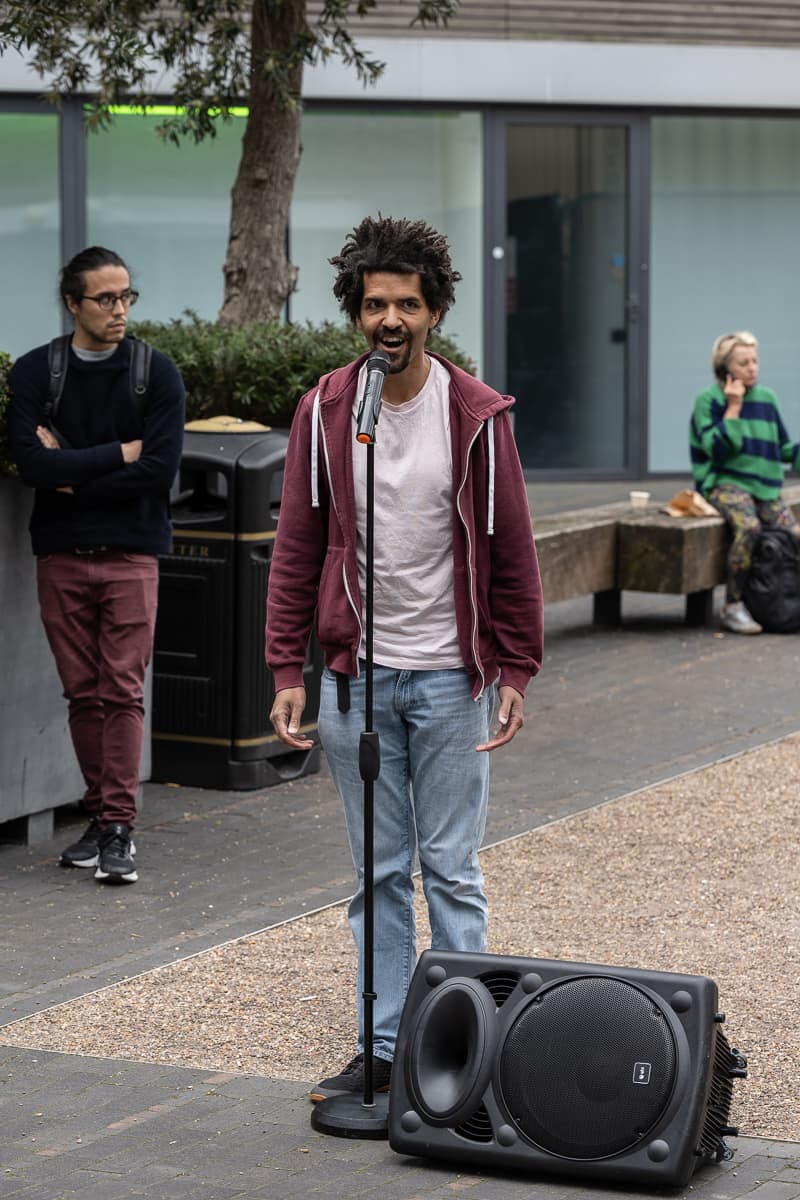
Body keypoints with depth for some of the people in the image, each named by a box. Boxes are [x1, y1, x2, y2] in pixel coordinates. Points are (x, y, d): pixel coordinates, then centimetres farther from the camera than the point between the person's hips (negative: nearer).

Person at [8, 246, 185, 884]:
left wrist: (73, 473, -9)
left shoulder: (157, 372, 1)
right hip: (60, 556, 2)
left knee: (123, 693, -6)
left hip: (130, 555, -2)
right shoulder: (34, 372, 4)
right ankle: (101, 817, 14)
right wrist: (119, 454, -10)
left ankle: (119, 830, -6)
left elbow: (161, 468, -10)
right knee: (83, 694, 5)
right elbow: (32, 460, -10)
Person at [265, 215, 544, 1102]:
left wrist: (515, 673, -4)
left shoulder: (476, 416, -4)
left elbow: (512, 553, 0)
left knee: (450, 870, 3)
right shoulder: (324, 413, 1)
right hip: (356, 677, 2)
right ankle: (384, 1047, 16)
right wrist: (288, 670, -2)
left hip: (449, 678, -2)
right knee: (378, 872, 9)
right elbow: (297, 549, 4)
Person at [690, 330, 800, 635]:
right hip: (724, 483, -5)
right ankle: (733, 607, -26)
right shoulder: (708, 400, 0)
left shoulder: (767, 399, 14)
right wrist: (733, 408, -10)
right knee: (749, 528, -34)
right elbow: (715, 449, -12)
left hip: (764, 487, 5)